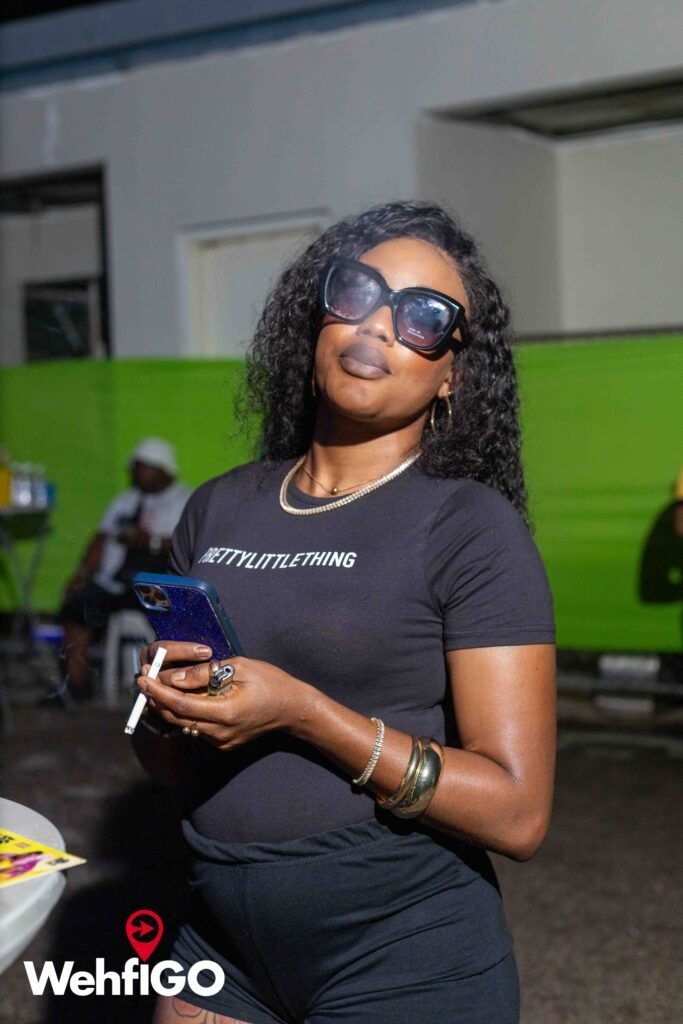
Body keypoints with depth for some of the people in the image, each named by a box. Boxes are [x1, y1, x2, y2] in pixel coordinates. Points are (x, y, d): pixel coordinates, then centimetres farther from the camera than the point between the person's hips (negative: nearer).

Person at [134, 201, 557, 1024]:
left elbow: (517, 813, -16)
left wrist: (299, 712, -22)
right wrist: (168, 706, -10)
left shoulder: (473, 528, -11)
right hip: (224, 943, 5)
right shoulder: (218, 511, 6)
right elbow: (164, 760, 13)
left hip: (406, 958, -5)